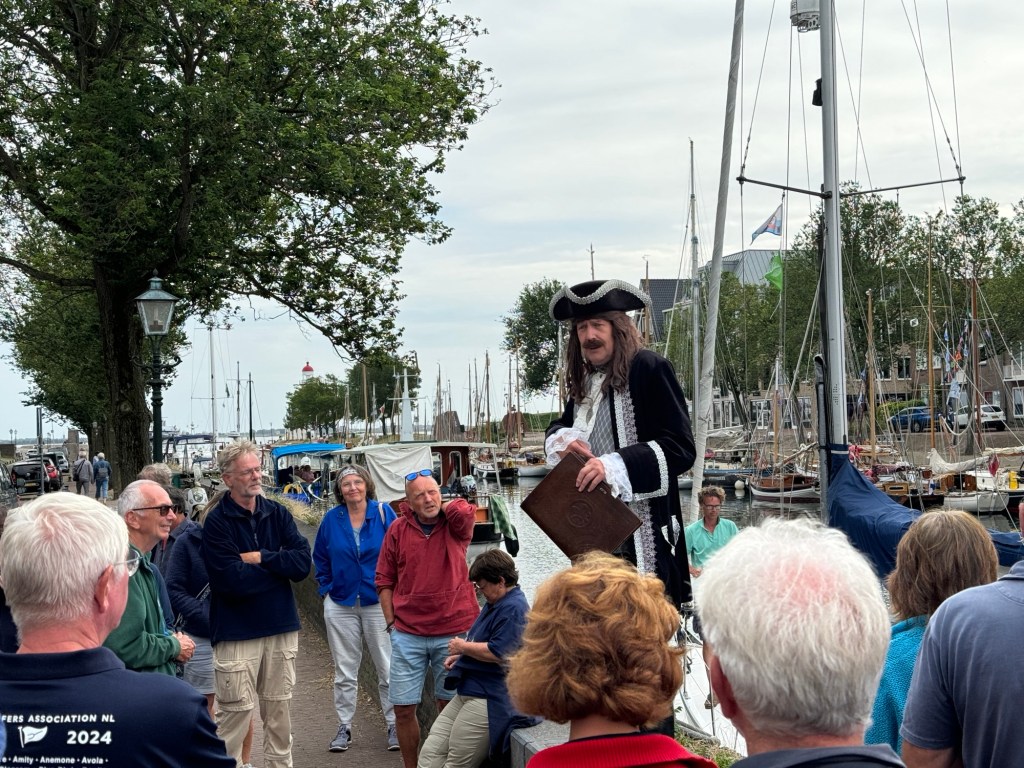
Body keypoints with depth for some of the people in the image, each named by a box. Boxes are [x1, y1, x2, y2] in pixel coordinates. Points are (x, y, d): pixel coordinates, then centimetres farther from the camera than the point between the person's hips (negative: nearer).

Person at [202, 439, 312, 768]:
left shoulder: (277, 514, 6)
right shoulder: (217, 522, -8)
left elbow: (303, 562, -5)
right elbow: (231, 580, -19)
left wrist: (260, 558, -13)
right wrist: (279, 565, -8)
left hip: (281, 629, 5)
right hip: (237, 633, -5)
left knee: (280, 715, 13)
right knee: (234, 717, -4)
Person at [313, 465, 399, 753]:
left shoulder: (383, 513, -6)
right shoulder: (331, 519, 0)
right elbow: (320, 558, 12)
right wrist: (326, 588, 5)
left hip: (378, 602, -2)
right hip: (340, 605, 2)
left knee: (387, 667, 3)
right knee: (344, 670, 10)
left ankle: (394, 725, 13)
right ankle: (344, 727, 19)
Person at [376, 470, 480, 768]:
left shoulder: (455, 526, -2)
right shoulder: (399, 529, 2)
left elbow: (465, 511, -27)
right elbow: (384, 580, 8)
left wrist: (440, 508, -7)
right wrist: (392, 623, 2)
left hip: (453, 631, -1)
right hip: (408, 634, 2)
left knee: (448, 705, 8)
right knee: (403, 709, 4)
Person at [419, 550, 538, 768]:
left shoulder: (513, 609, -17)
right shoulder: (494, 604, 17)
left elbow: (497, 653, -25)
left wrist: (463, 647, -10)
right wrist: (460, 656, 13)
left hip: (488, 700, -11)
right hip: (469, 692, 11)